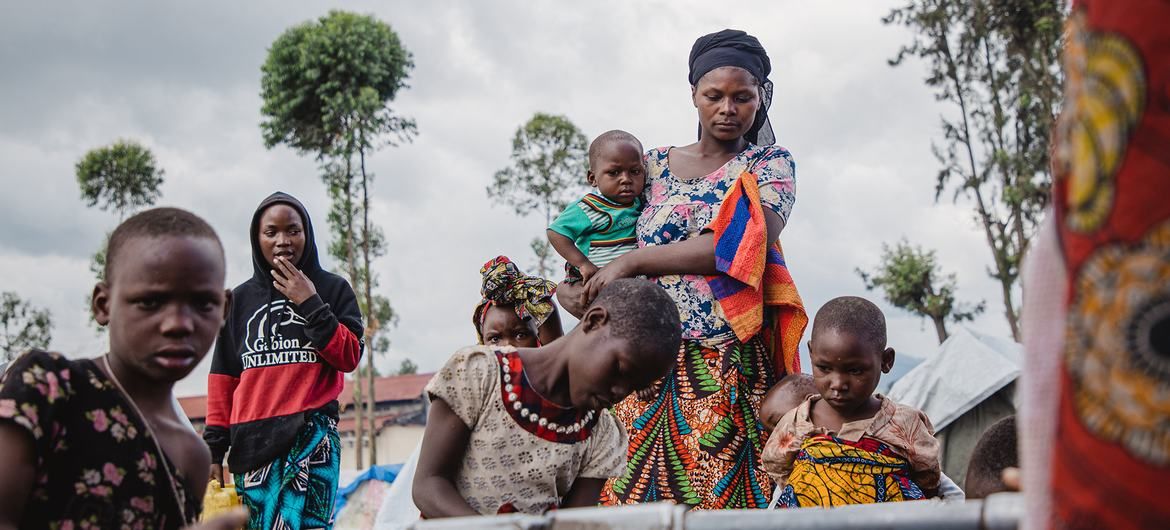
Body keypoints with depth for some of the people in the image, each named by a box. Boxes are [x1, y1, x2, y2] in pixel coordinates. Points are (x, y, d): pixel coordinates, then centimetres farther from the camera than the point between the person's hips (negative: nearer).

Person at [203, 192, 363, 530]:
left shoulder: (333, 289, 10)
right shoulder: (241, 299, 15)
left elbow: (350, 358, 0)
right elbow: (223, 378, 14)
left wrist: (310, 303, -6)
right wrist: (214, 447, 8)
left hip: (313, 435, -2)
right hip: (252, 441, 2)